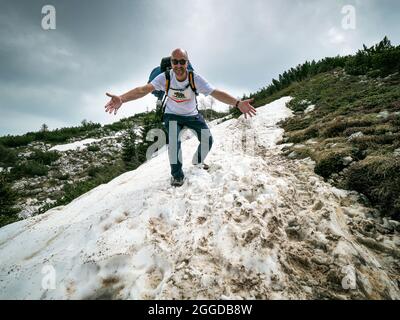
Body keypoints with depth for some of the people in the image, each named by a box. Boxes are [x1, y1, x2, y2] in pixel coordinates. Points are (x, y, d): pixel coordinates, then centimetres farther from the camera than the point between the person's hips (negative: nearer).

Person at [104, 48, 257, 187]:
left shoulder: (195, 78, -24)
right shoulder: (165, 77, -24)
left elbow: (216, 93, -33)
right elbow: (144, 89, -35)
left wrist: (237, 103, -48)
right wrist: (121, 99, -52)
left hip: (192, 115, 2)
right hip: (172, 115, -1)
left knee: (207, 140, -5)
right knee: (174, 142, -23)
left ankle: (197, 161, 28)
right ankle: (177, 175, 0)